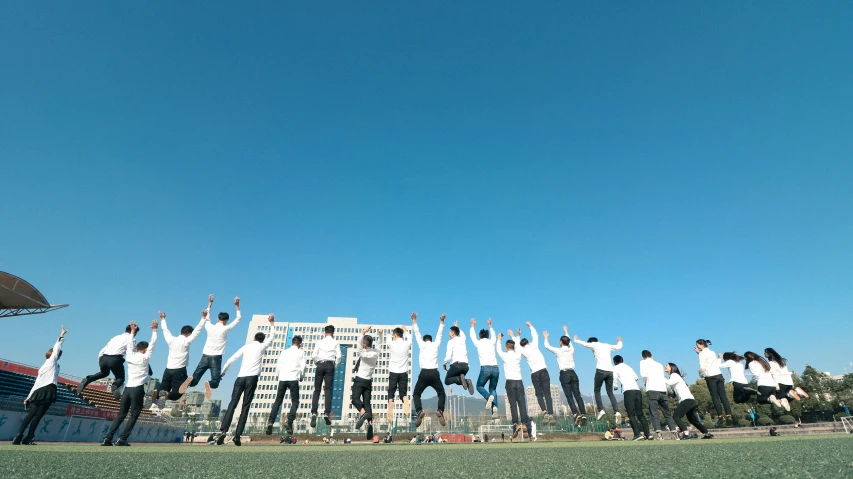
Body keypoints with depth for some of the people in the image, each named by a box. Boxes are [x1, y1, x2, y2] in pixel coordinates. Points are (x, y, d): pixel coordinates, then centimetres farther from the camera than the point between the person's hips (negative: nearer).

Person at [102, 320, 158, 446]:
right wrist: (154, 330, 5)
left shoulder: (130, 356, 6)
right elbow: (152, 344, -1)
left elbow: (129, 344, 21)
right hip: (138, 389, -5)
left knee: (120, 415, 12)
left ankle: (107, 438, 6)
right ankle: (122, 439, -4)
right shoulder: (145, 358, -5)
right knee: (134, 416, 2)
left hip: (127, 389, 6)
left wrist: (132, 331, 29)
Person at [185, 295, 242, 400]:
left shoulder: (209, 327, 5)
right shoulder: (225, 329, -4)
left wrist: (210, 304, 33)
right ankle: (209, 384, -37)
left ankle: (190, 380, -30)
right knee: (215, 382, -2)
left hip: (205, 356, 3)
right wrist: (237, 306, 11)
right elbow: (238, 318, 5)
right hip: (216, 358, -3)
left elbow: (206, 317, 26)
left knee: (195, 380, 6)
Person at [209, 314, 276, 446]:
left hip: (240, 378, 3)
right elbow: (272, 337, 23)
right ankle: (237, 435, -7)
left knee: (232, 404, 2)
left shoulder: (246, 347, 13)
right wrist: (272, 323, 29)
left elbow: (231, 360, 9)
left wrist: (223, 372, 21)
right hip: (252, 378, -2)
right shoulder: (262, 346, 7)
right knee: (245, 407, 0)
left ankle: (222, 431, -13)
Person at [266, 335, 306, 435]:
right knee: (295, 401, 6)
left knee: (278, 401, 12)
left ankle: (270, 422, -2)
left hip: (282, 378, 3)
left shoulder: (284, 352, 12)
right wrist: (301, 377, 19)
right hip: (293, 379, -3)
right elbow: (302, 367, 1)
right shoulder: (300, 353, 5)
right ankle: (289, 421, -12)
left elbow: (279, 366, 9)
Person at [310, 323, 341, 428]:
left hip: (320, 365, 1)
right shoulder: (335, 342, 8)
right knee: (328, 389, 0)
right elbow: (338, 356, 0)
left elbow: (314, 356, 3)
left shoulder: (319, 342, 9)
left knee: (317, 390, 5)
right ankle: (327, 413, -11)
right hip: (330, 365, -1)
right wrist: (335, 366, 13)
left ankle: (314, 412, -7)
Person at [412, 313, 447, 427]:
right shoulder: (436, 345, 10)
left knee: (416, 394, 12)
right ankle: (440, 411, -10)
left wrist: (414, 320, 18)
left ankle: (419, 411, -16)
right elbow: (439, 333, 20)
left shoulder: (422, 345, 7)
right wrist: (441, 321, 27)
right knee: (441, 394, 17)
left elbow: (417, 333, 12)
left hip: (424, 373, -1)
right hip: (434, 373, 1)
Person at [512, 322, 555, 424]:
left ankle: (544, 412, -17)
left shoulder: (522, 351, 7)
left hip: (534, 374, 0)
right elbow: (535, 335, 21)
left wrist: (518, 335, 37)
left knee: (539, 394, 5)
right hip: (543, 371, 0)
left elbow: (517, 345, 28)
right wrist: (530, 326, 32)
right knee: (547, 393, -1)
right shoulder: (533, 345, 6)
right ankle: (551, 415, -9)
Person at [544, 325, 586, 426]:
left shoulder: (558, 351, -3)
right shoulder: (571, 349, 9)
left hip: (564, 374, -4)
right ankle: (583, 414, -8)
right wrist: (566, 332, 47)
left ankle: (576, 414, -21)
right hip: (573, 373, 4)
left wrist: (546, 338, 31)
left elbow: (547, 346, 12)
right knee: (578, 395, 1)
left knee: (569, 396, -7)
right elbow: (570, 343, 32)